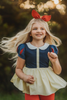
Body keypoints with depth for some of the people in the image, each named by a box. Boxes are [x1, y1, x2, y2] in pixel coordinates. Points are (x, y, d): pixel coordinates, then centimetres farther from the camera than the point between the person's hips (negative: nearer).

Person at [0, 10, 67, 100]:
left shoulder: (51, 48, 2)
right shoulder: (24, 48, -1)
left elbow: (58, 72, 6)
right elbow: (18, 69, 3)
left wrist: (54, 61, -13)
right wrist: (24, 77, -17)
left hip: (48, 86, 2)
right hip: (31, 86, -1)